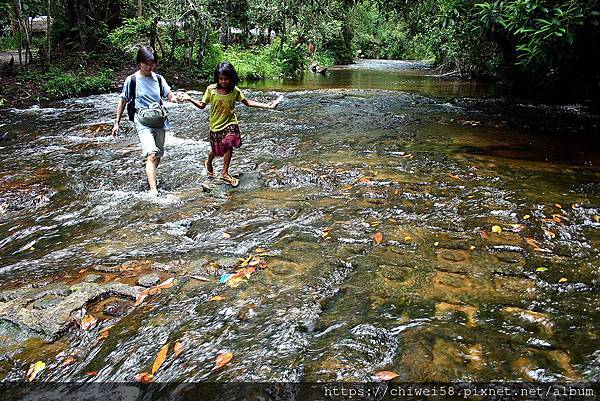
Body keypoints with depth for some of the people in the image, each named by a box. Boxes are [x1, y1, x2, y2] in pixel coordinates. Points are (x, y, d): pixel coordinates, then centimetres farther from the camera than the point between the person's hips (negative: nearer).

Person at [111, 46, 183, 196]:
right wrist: (117, 123, 4)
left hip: (159, 122, 5)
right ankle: (153, 191, -25)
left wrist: (175, 97, -24)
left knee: (158, 156, 14)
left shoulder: (158, 78, 6)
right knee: (151, 155, -21)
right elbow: (123, 101, 3)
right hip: (143, 123, -5)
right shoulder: (132, 80, -4)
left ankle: (150, 177, 40)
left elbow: (169, 94, 1)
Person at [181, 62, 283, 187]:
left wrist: (267, 105, -4)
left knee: (229, 145, -16)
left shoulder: (235, 90, -7)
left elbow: (247, 102, 1)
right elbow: (202, 105, -5)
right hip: (216, 124, -1)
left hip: (230, 123, 1)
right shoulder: (211, 89, -12)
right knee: (216, 150, 9)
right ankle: (208, 162, 46)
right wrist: (190, 99, -24)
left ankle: (225, 173, 2)